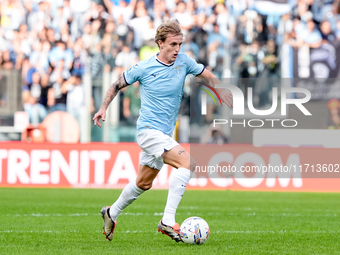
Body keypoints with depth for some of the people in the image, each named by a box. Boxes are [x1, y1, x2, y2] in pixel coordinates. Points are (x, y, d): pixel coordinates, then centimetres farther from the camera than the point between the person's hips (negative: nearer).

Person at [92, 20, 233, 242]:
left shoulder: (184, 62, 0)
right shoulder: (143, 68, -10)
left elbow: (207, 76, 17)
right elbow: (118, 85, 5)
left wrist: (223, 94, 13)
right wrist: (104, 108, -1)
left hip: (165, 133, 7)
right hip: (148, 130, -7)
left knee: (143, 183, 19)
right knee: (188, 163, -25)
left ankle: (112, 213, 41)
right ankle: (168, 221, -28)